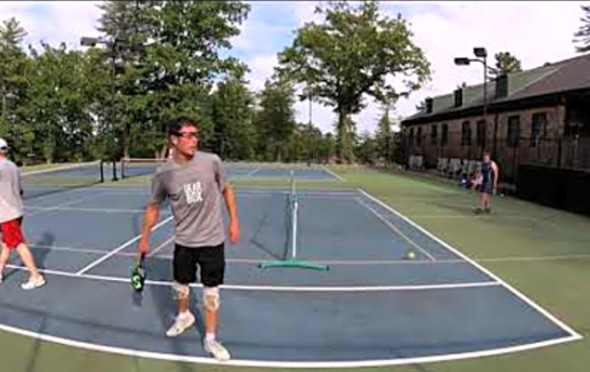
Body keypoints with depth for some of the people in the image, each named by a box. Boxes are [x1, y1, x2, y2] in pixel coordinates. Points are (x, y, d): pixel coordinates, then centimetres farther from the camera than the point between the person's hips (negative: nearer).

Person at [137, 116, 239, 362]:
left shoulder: (212, 161, -14)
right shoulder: (163, 173, -12)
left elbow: (226, 190, 3)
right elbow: (154, 206, 4)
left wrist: (234, 222, 1)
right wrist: (144, 238, 8)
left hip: (212, 240, -1)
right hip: (184, 241, 1)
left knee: (211, 290, 8)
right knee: (180, 284, 21)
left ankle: (210, 339, 27)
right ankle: (184, 316, 53)